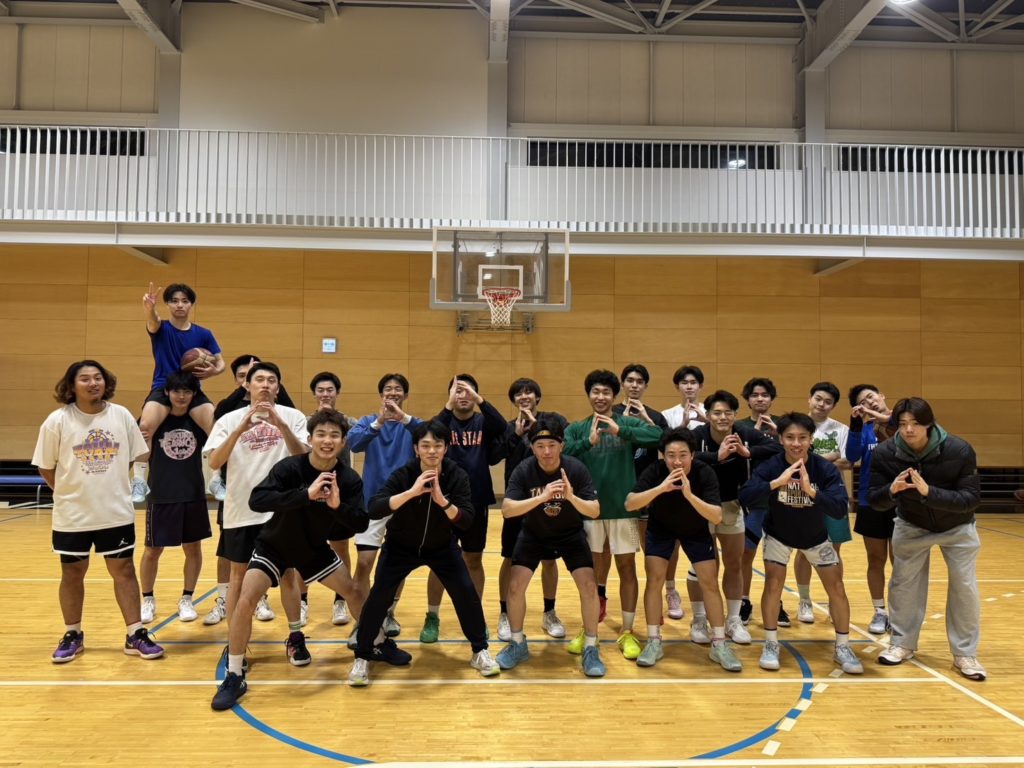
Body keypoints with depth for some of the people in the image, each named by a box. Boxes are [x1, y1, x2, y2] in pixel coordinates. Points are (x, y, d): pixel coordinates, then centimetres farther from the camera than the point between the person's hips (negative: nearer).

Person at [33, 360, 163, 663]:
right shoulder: (57, 421, -8)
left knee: (124, 571, 6)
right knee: (72, 574, 13)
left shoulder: (122, 415, -3)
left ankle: (135, 635, 15)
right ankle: (72, 635, 30)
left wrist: (109, 488, 7)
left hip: (117, 512, 1)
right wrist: (71, 492, 5)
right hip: (72, 516, -1)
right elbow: (46, 467, 0)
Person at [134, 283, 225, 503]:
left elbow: (221, 363, 10)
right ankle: (139, 481, -19)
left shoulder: (203, 334, 8)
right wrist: (149, 309, -47)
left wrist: (213, 371, -15)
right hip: (162, 388, -1)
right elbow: (152, 321, -23)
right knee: (145, 426, -30)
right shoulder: (161, 328, 2)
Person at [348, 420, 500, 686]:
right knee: (379, 595, -13)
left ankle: (480, 651, 12)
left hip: (442, 546, 1)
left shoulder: (457, 476, -20)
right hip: (400, 546, -1)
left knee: (466, 590, -9)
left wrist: (442, 500, -42)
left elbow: (467, 521, -26)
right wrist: (411, 492, -47)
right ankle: (362, 658, 7)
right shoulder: (403, 474, -25)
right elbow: (374, 510, -37)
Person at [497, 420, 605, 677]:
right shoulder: (524, 470, -23)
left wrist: (572, 497, -44)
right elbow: (507, 510, -33)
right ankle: (517, 644, 14)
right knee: (515, 586, -10)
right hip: (533, 533, 0)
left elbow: (595, 511, -24)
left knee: (589, 586, -13)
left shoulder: (576, 469, -23)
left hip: (571, 534, 0)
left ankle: (591, 649, 6)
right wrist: (542, 497, -46)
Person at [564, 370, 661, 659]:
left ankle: (627, 632, 19)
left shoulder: (628, 423, 1)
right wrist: (589, 442, -24)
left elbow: (658, 435, -17)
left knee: (626, 567, 6)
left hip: (623, 507, -1)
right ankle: (588, 630, 25)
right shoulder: (577, 429, 4)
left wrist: (621, 431, -27)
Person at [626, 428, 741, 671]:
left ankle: (719, 645, 11)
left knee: (710, 583, -3)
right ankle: (654, 642, 3)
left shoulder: (705, 473, -29)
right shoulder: (655, 471, -29)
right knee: (654, 579, -10)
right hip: (661, 528, 0)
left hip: (697, 531, 1)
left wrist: (689, 495, -50)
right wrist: (661, 488, -52)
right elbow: (629, 503, -39)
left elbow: (717, 517, -36)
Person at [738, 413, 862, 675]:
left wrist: (811, 490, -49)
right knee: (774, 583, -13)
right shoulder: (771, 466, -26)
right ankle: (771, 644, 5)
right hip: (778, 534, -1)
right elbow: (744, 497, -39)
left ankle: (842, 647, 17)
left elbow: (840, 509, -35)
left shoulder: (825, 469, -25)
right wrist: (777, 482, -50)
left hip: (816, 536, 1)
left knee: (836, 586, -1)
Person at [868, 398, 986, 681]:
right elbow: (875, 502, -18)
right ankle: (902, 644, 22)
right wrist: (892, 490, -41)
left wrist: (928, 492, -42)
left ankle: (965, 654, 14)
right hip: (911, 526, 1)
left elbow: (972, 499, -27)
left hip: (957, 528, -1)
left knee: (965, 587, -2)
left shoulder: (959, 450, -29)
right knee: (903, 584, 5)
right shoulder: (884, 453, -24)